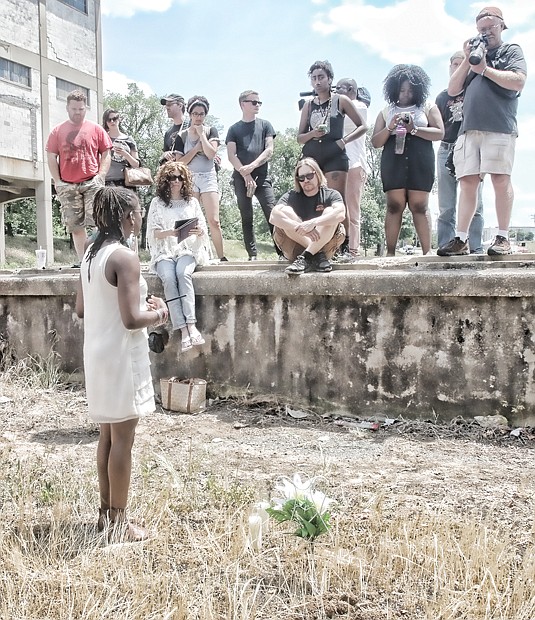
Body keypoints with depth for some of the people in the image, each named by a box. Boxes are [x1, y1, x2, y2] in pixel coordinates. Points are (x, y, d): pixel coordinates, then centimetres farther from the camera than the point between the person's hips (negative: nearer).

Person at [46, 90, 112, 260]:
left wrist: (100, 176, -6)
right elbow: (51, 157, 9)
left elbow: (106, 154, 6)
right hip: (67, 186, 2)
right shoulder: (58, 131, 10)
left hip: (91, 183, -2)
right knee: (75, 225, 4)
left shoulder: (96, 129, 8)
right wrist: (57, 181, 0)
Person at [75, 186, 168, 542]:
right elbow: (131, 320, -24)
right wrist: (158, 313, -4)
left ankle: (107, 512, 28)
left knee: (108, 436, 17)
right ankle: (119, 522, 14)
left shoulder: (91, 253, 8)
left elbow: (82, 310, 13)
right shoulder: (125, 257, -19)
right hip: (121, 356, -9)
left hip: (97, 354, 9)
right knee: (122, 440, 2)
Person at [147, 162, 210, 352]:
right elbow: (153, 233, 2)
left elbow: (203, 231, 12)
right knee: (168, 278, -32)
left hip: (187, 250, 1)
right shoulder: (157, 202, 10)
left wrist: (198, 231, -13)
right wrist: (170, 232, -18)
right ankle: (184, 331, -36)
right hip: (164, 252, 0)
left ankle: (191, 326, -41)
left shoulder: (192, 201, 14)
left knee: (183, 273, -34)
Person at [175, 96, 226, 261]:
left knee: (214, 221, -10)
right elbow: (179, 162, -1)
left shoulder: (211, 131, 8)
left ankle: (221, 257, -7)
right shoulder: (182, 136, 8)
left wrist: (201, 134, -6)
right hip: (189, 179, 1)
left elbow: (211, 154, -8)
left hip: (208, 178, -1)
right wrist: (196, 148, -6)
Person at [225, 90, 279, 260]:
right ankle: (252, 255, 3)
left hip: (261, 176, -1)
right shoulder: (234, 129, 12)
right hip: (241, 177, 1)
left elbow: (269, 150, 2)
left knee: (272, 214, -12)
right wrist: (245, 175, -10)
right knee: (246, 217, 1)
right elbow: (231, 156, 2)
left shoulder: (265, 125, 13)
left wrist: (252, 166, -11)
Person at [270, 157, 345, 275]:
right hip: (295, 250, 1)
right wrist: (302, 228, -34)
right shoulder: (291, 197, 4)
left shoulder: (331, 195, 3)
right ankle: (317, 256, -25)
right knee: (285, 211, -18)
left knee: (329, 212, -20)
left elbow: (340, 214, -21)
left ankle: (305, 257, -30)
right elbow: (274, 217, -18)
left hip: (325, 245, -1)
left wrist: (312, 223, -36)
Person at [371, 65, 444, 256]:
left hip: (420, 163, -1)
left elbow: (439, 133, 2)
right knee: (394, 206, -6)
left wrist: (414, 129, -9)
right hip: (393, 163, 1)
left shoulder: (428, 108, 14)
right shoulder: (387, 112, 19)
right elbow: (375, 142, 14)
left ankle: (427, 252, -5)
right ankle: (390, 252, -8)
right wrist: (390, 127, -4)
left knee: (419, 206, -6)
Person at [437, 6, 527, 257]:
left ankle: (503, 238, -3)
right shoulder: (475, 54, 25)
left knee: (501, 180, -8)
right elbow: (452, 90, 17)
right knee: (467, 183, -2)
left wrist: (484, 69, -4)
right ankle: (461, 239, -4)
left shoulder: (511, 50, 12)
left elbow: (518, 82, -6)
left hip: (499, 128, -4)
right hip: (469, 129, 4)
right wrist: (467, 60, 6)